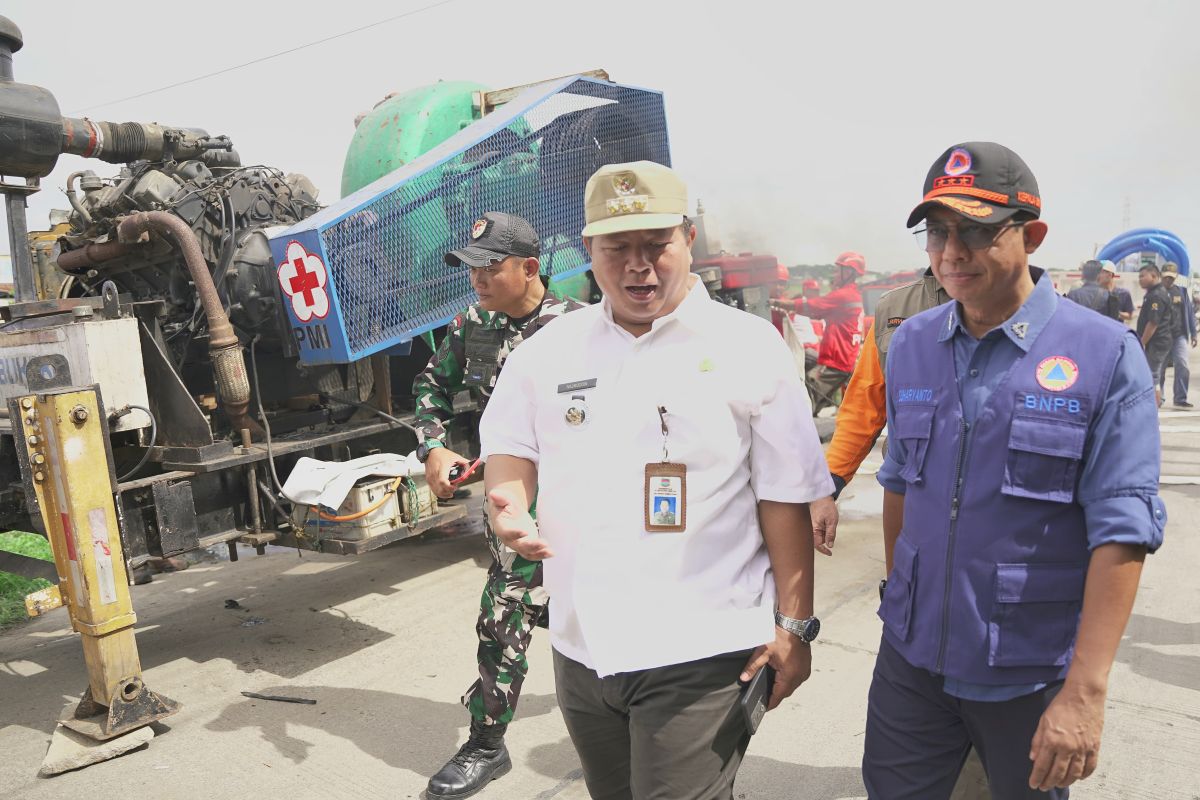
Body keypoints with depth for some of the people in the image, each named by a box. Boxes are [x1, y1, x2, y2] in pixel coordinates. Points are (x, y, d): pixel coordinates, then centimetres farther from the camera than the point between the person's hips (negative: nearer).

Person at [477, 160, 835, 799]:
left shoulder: (749, 348, -6)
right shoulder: (550, 350, 6)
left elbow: (785, 500, -5)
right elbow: (511, 444, 15)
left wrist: (794, 625, -6)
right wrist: (508, 505, -7)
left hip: (699, 652, -4)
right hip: (581, 646, 5)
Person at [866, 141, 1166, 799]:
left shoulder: (1105, 355, -12)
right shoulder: (910, 345, 1)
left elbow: (1122, 530, -16)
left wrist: (1085, 692, -19)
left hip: (1031, 673, -3)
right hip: (911, 657, 3)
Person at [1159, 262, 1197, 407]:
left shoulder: (1182, 292, 8)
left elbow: (1189, 313, 10)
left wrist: (1193, 334, 6)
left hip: (1179, 336, 2)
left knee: (1182, 366, -10)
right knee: (1160, 369, 7)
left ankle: (1180, 399, -5)